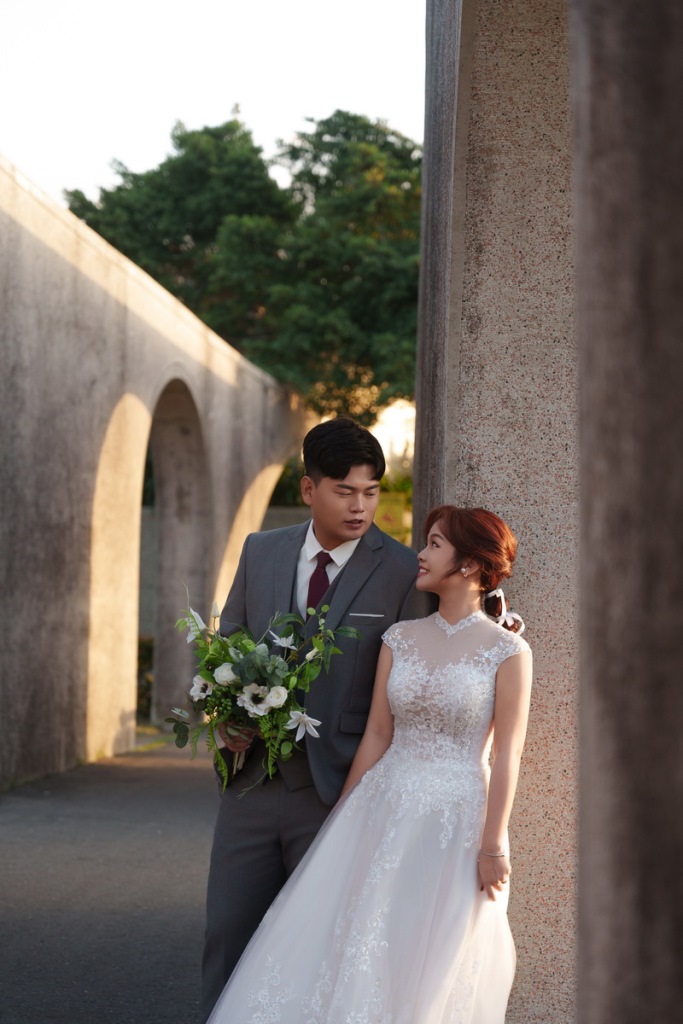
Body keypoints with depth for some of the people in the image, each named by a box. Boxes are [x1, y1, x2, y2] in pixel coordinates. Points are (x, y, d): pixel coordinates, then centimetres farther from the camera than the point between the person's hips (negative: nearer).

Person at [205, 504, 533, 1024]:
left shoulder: (507, 650, -7)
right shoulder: (400, 639, 7)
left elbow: (506, 756, -9)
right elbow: (377, 735, 9)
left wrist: (492, 848, -12)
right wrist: (344, 822, 9)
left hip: (455, 824, -4)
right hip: (385, 812, 4)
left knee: (431, 974, 0)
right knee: (344, 951, -1)